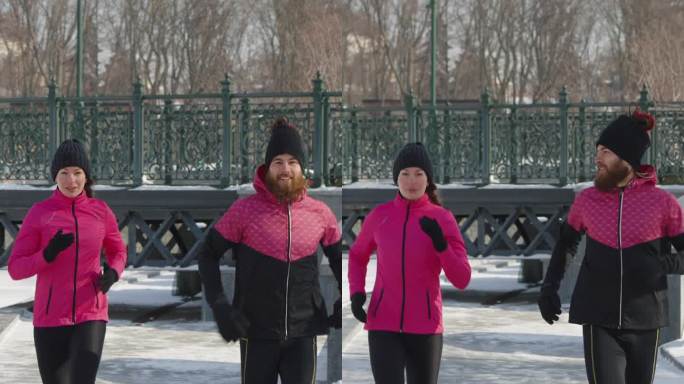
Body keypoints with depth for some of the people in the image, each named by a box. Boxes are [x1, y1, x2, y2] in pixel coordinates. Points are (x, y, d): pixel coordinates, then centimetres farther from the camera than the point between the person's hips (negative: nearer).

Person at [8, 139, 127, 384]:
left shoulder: (101, 211, 2)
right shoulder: (38, 213, -4)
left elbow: (118, 252, 19)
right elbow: (15, 269, -4)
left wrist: (113, 273, -5)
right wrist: (48, 254, -23)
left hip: (90, 317, 0)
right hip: (50, 318, 0)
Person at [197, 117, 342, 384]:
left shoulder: (320, 213, 1)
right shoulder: (244, 210, -6)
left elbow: (339, 259, 17)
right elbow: (208, 254, 1)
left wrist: (343, 302, 3)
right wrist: (219, 305, -9)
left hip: (303, 332, 1)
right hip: (257, 332, -1)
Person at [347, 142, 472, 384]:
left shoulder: (444, 219, -3)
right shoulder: (379, 215, 2)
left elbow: (462, 280, -7)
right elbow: (357, 256, 21)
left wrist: (440, 243, -24)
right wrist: (356, 294, 2)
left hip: (424, 326, 0)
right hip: (384, 324, 0)